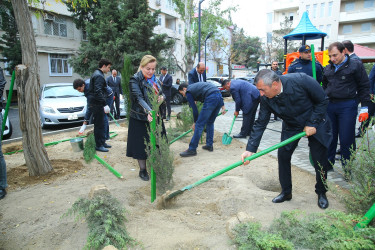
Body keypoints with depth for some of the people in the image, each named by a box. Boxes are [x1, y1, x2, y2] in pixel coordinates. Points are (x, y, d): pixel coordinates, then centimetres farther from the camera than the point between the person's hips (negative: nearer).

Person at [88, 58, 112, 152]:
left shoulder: (97, 74, 18)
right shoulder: (99, 76, -16)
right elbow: (98, 92, -26)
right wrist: (105, 104, -27)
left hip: (98, 104, 10)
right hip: (97, 104, -10)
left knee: (102, 124, 16)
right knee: (99, 125, -3)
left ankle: (102, 142, 26)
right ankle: (98, 145, 5)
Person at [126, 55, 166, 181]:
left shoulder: (154, 79, 10)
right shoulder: (135, 80, -13)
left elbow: (162, 93, 17)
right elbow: (139, 98, -27)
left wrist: (162, 97, -8)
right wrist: (148, 111, -44)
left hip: (155, 116, 6)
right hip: (140, 118, -6)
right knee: (142, 143, 4)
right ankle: (142, 170, 20)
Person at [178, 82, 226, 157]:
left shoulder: (188, 92, 11)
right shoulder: (196, 86, 32)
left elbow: (195, 109, 6)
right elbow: (216, 91, 25)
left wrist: (195, 122, 20)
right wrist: (222, 106, 23)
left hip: (211, 98, -8)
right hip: (219, 96, 8)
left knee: (199, 124, -3)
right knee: (210, 123, 21)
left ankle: (192, 149, 1)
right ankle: (209, 145, 27)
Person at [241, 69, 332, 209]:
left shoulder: (301, 80, -32)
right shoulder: (266, 98, -20)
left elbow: (323, 100, -17)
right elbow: (260, 124, -15)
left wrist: (312, 124, -20)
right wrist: (250, 149, -21)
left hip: (315, 122, -3)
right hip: (291, 126, 3)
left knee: (320, 160, -1)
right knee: (282, 155, -3)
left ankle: (321, 193, 23)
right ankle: (286, 192, 16)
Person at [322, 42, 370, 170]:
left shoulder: (356, 65, -2)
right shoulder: (328, 68, 12)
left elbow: (364, 87, -2)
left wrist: (364, 108, -6)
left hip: (347, 106, -4)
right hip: (329, 105, 5)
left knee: (346, 139, -1)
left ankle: (347, 168, 14)